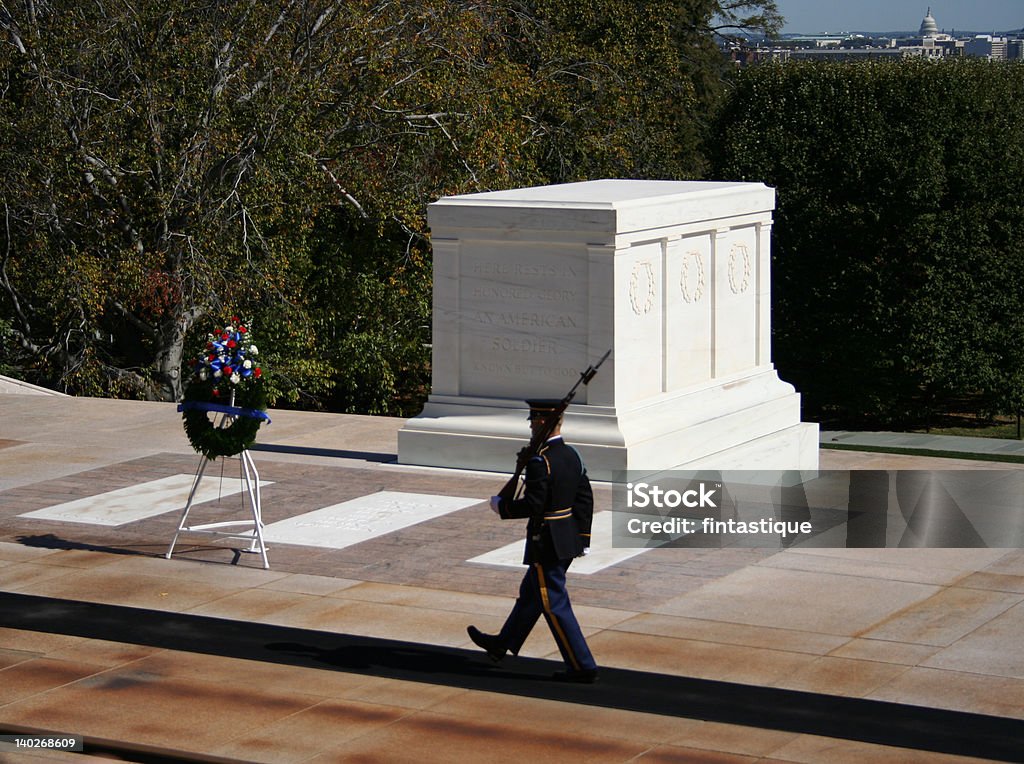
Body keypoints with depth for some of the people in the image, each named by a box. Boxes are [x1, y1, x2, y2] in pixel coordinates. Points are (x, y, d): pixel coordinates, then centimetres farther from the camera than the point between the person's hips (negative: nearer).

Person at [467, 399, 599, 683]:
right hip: (568, 540, 9)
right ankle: (502, 644, 40)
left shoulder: (540, 462, -22)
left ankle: (582, 667, 1)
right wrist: (582, 538, 16)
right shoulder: (572, 455, 5)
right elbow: (585, 498, 9)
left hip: (546, 545, -9)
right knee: (530, 594, 23)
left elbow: (533, 505, -25)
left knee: (555, 605, -1)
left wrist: (501, 506, -9)